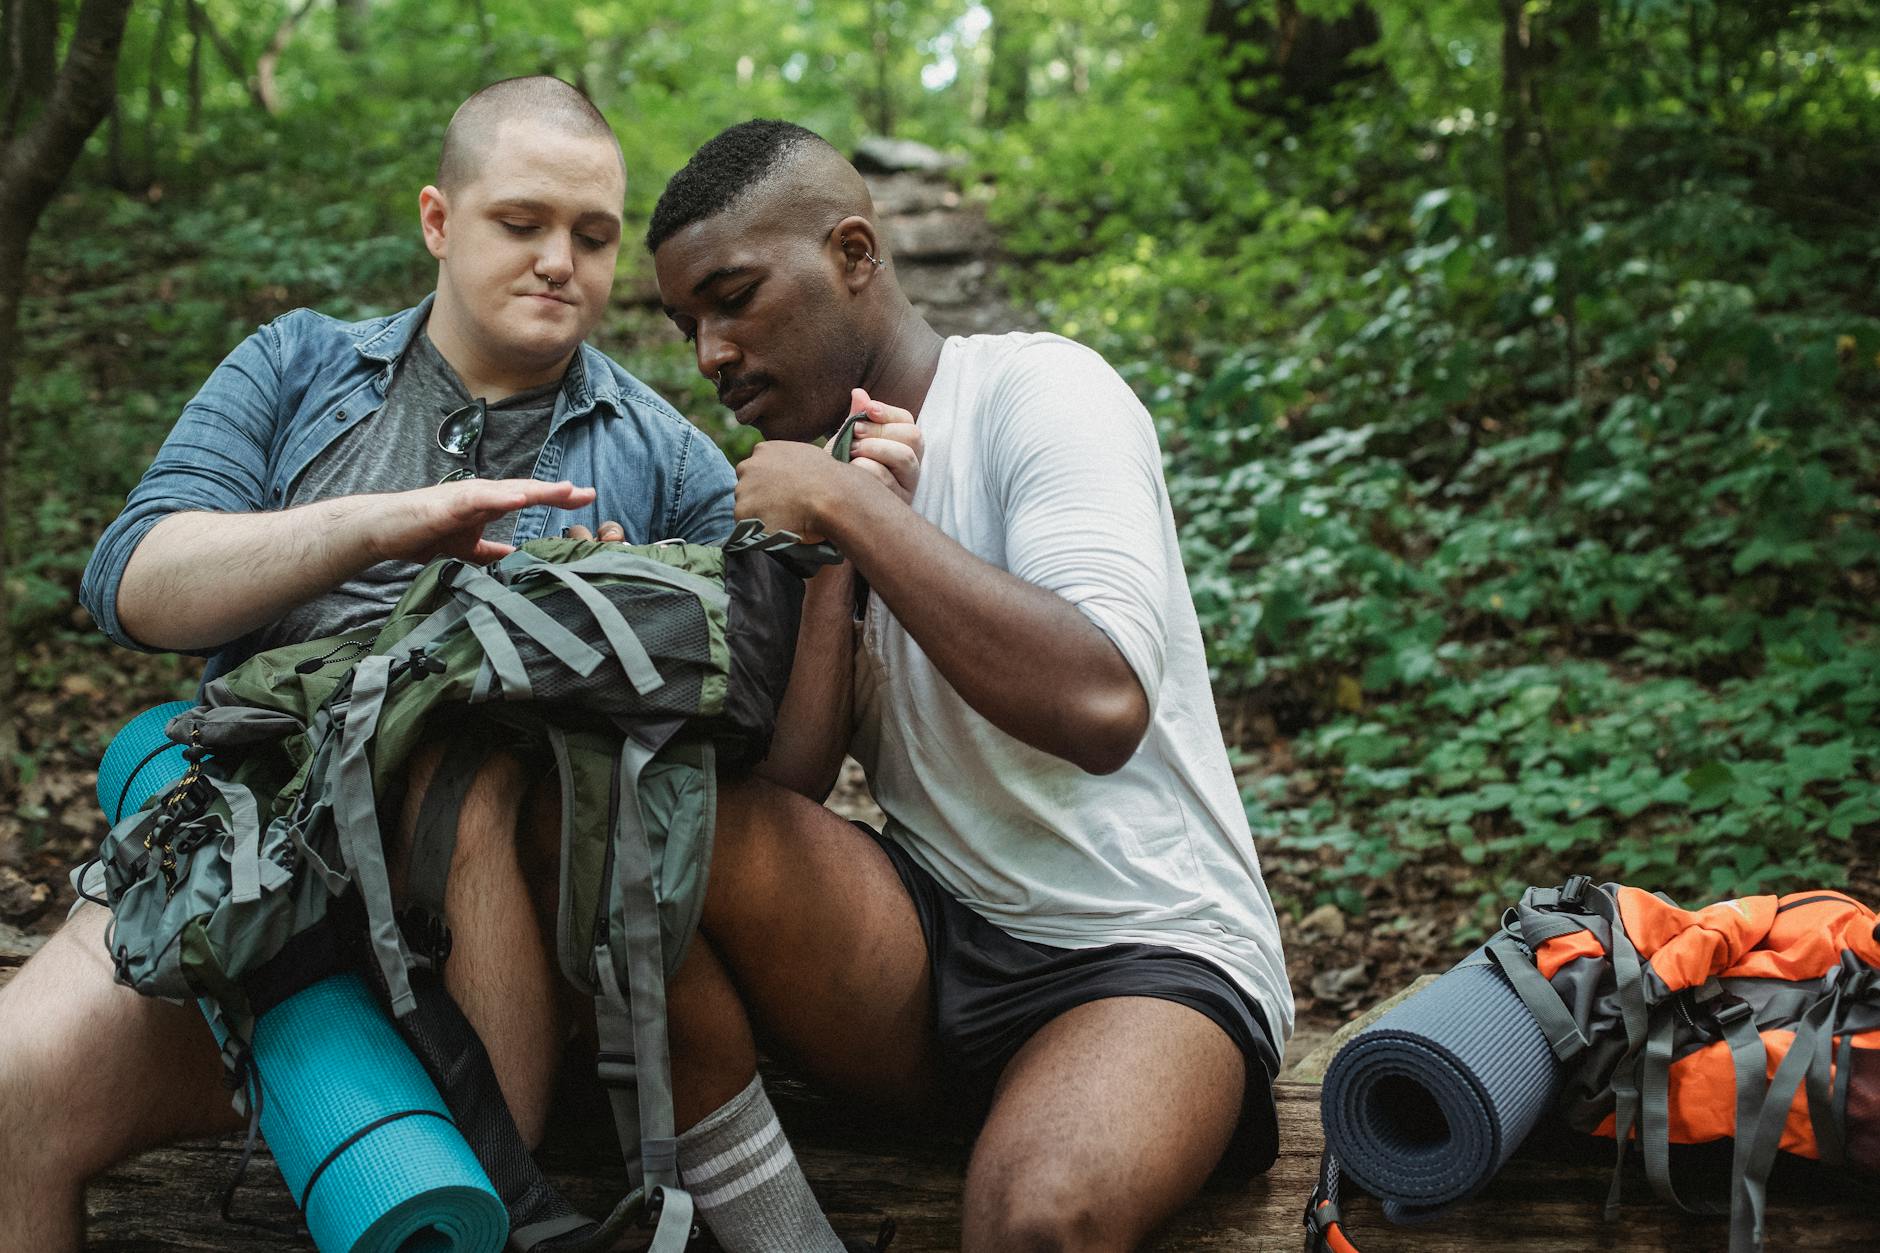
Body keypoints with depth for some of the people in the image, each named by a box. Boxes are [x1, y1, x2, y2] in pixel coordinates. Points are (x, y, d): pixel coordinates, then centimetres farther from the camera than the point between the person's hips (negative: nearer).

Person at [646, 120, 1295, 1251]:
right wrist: (831, 555, -9)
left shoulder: (1037, 390, -7)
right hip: (923, 947, 7)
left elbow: (1102, 706, -26)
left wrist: (851, 503, -18)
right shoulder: (795, 469, 11)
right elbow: (784, 790, 1)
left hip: (1148, 951, -6)